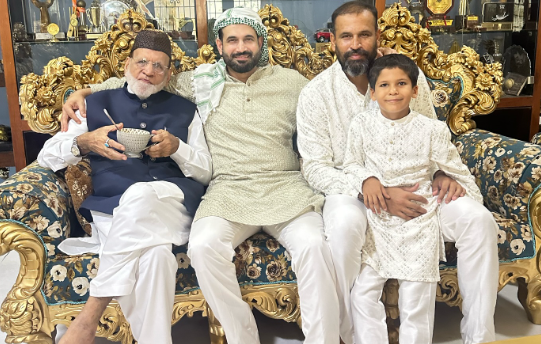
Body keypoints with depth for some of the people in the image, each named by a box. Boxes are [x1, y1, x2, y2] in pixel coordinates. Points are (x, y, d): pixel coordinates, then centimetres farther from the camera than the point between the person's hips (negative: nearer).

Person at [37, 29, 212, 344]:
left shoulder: (184, 110, 22)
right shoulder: (97, 104, 21)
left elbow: (206, 173, 16)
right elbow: (47, 156, 16)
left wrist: (177, 147, -5)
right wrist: (83, 143, -7)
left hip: (173, 202, 0)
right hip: (112, 208, 0)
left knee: (140, 194, -38)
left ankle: (88, 318, -31)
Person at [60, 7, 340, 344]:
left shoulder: (290, 81, 14)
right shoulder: (202, 80, 14)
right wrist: (86, 91, 13)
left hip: (286, 188, 0)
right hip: (229, 191, 1)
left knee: (314, 244, -30)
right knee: (204, 244, -31)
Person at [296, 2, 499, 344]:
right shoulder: (315, 93, -8)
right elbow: (316, 168, -11)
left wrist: (442, 172, -11)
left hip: (411, 184, 3)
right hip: (351, 189, -3)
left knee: (477, 218, -19)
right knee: (344, 225, -37)